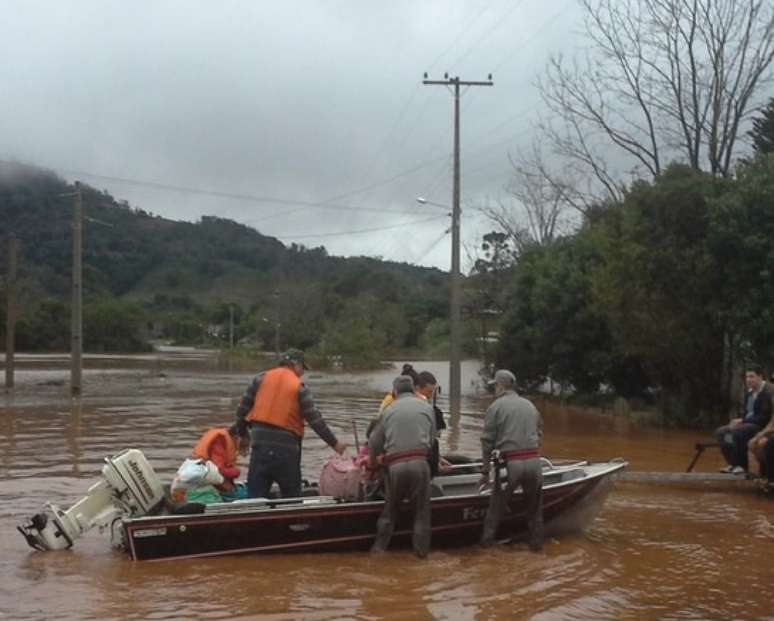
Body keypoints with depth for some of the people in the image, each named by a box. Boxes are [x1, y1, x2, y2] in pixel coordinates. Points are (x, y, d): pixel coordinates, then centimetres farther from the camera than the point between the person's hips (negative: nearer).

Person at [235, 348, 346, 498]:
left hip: (260, 443, 3)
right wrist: (334, 443, 4)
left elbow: (243, 408, 8)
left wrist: (243, 434, 22)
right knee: (292, 498, 12)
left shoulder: (261, 378, 7)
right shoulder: (299, 387, -2)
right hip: (287, 448, -2)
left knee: (255, 495, 6)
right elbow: (315, 419, -3)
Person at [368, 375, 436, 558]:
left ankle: (379, 547, 19)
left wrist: (372, 463, 34)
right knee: (421, 509, 9)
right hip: (419, 463, -1)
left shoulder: (389, 409, 12)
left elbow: (374, 442, 16)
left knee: (390, 508, 16)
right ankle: (421, 550, 11)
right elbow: (431, 440, 10)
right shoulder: (426, 407, 9)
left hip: (394, 465, 1)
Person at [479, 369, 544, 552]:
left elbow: (487, 441, -2)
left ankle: (487, 540, 17)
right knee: (534, 506, 18)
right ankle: (536, 542, 23)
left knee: (497, 505, 11)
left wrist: (485, 470, 3)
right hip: (534, 460, 3)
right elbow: (539, 434, 14)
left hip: (510, 463, -3)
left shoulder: (496, 406, 0)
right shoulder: (530, 405, 14)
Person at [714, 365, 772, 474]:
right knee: (720, 431, 0)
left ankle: (742, 465, -17)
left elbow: (764, 417, -20)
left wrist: (742, 421, -21)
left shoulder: (768, 393, -15)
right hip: (747, 423, 9)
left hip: (761, 426, -9)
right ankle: (733, 464, 2)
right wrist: (738, 420, -4)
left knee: (737, 432, -33)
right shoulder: (750, 392, 11)